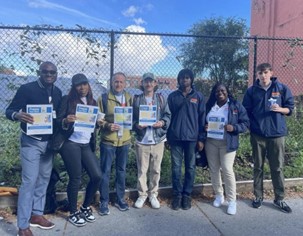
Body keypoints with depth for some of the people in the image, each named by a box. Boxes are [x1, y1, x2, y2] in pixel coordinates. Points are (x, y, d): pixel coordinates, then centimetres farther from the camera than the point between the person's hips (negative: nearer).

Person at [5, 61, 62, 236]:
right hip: (31, 141, -6)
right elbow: (10, 110, -12)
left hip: (49, 141, 6)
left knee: (44, 179, 12)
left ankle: (36, 215, 27)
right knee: (29, 181, -7)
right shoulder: (26, 89, -9)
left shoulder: (58, 92, 7)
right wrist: (18, 115, -33)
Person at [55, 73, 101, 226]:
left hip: (87, 145, 5)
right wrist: (66, 121, -25)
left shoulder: (93, 102, 13)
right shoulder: (67, 100, -1)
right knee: (75, 179, -1)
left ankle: (85, 207, 23)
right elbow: (58, 121, -6)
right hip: (70, 144, -5)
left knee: (97, 176, -1)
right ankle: (73, 213, 20)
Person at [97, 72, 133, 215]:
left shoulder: (130, 98, 9)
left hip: (125, 140, 3)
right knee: (105, 171, 3)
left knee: (121, 170, 13)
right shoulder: (103, 98, -1)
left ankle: (120, 199, 27)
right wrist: (107, 125, -20)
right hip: (108, 140, -3)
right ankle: (104, 202, 16)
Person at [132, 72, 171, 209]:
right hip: (142, 140, -1)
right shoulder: (137, 99, 4)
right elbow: (131, 117, 4)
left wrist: (163, 122, -15)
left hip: (158, 140, 1)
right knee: (142, 170, 6)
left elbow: (168, 115, 5)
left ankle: (153, 195, 23)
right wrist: (136, 125, -15)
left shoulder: (160, 98, 7)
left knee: (156, 169, 8)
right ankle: (142, 195, 21)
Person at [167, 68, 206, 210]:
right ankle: (177, 194, 17)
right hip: (175, 137, 1)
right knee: (176, 167, 5)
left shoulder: (198, 97, 4)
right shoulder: (172, 96, 6)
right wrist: (167, 136, 5)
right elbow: (168, 116, 8)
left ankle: (187, 195, 20)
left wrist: (201, 138, -3)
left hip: (192, 137, 0)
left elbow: (202, 118, 2)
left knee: (190, 167, 7)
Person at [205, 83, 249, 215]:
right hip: (210, 142, 4)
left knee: (227, 170, -9)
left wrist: (233, 128, -20)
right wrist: (204, 127, -5)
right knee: (213, 169, 9)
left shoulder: (236, 106, -2)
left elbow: (245, 123, -2)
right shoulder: (209, 105, 8)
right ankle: (219, 195, 26)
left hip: (227, 143, -4)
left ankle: (232, 200, 3)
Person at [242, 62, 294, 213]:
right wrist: (251, 126, -2)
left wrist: (280, 109, -15)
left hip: (277, 134, 0)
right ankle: (258, 196, 23)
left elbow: (290, 108, 5)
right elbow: (246, 111, 8)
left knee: (277, 168, 6)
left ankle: (279, 199, 20)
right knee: (258, 167, 9)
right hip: (257, 135, 1)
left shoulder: (282, 88, 1)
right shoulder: (251, 91, 3)